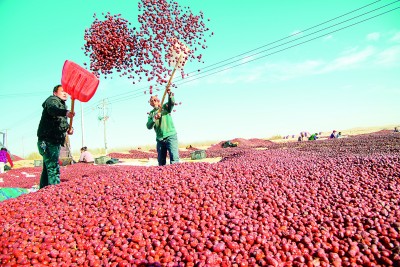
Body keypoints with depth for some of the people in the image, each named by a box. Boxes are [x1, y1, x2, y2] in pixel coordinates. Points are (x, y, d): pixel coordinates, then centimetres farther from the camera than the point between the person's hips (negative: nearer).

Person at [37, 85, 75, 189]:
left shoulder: (63, 105, 24)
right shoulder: (52, 100, -4)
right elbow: (52, 109, -30)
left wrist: (68, 128, 3)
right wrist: (66, 113, -50)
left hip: (55, 142, 10)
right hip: (48, 140, -10)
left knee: (48, 168, 16)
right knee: (53, 168, -17)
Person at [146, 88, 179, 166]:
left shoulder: (165, 107, 7)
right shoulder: (151, 113, 14)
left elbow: (172, 102, -15)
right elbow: (149, 126, 0)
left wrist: (169, 94, -34)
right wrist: (154, 118, -18)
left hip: (171, 136, -4)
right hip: (160, 139, 4)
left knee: (174, 159, -16)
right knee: (161, 162, 8)